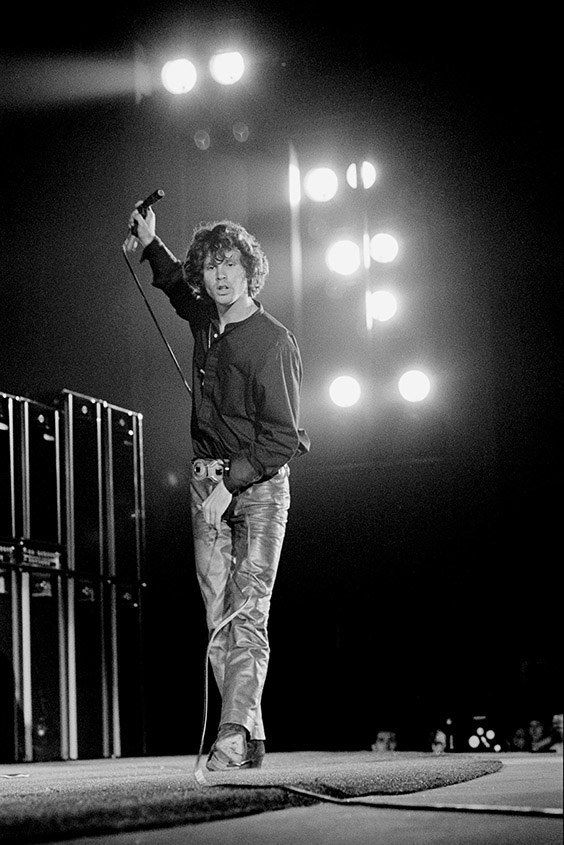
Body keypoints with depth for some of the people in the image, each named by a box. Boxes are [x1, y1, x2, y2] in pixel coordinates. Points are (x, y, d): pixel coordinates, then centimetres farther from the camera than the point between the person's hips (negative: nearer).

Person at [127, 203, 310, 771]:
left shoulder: (273, 342, -11)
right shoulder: (206, 319, 9)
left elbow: (281, 437, -15)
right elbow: (178, 288, 36)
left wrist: (231, 484, -22)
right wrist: (150, 246, 24)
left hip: (258, 483, -6)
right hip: (207, 479, 7)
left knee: (246, 612, -16)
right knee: (218, 615, 0)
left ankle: (234, 733, -25)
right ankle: (250, 736, 2)